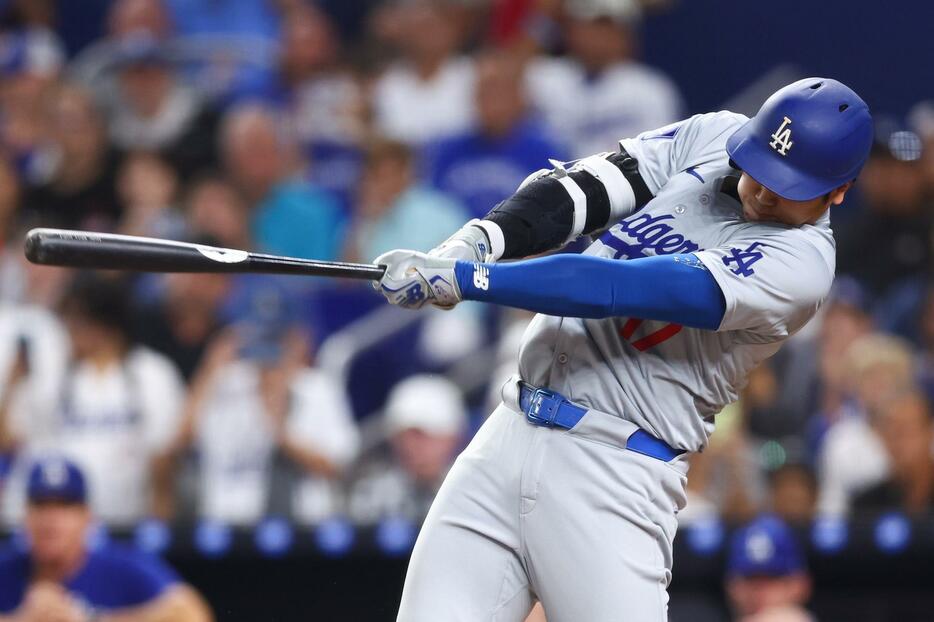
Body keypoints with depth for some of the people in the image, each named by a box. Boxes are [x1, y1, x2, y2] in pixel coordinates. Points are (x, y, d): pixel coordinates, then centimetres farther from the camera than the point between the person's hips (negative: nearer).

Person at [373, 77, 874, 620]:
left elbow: (621, 288, -20)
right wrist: (476, 241, -19)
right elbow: (576, 190, 1)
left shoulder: (802, 261, -14)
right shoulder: (711, 138, 7)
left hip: (618, 472, -6)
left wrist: (461, 278, -23)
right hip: (509, 435, 6)